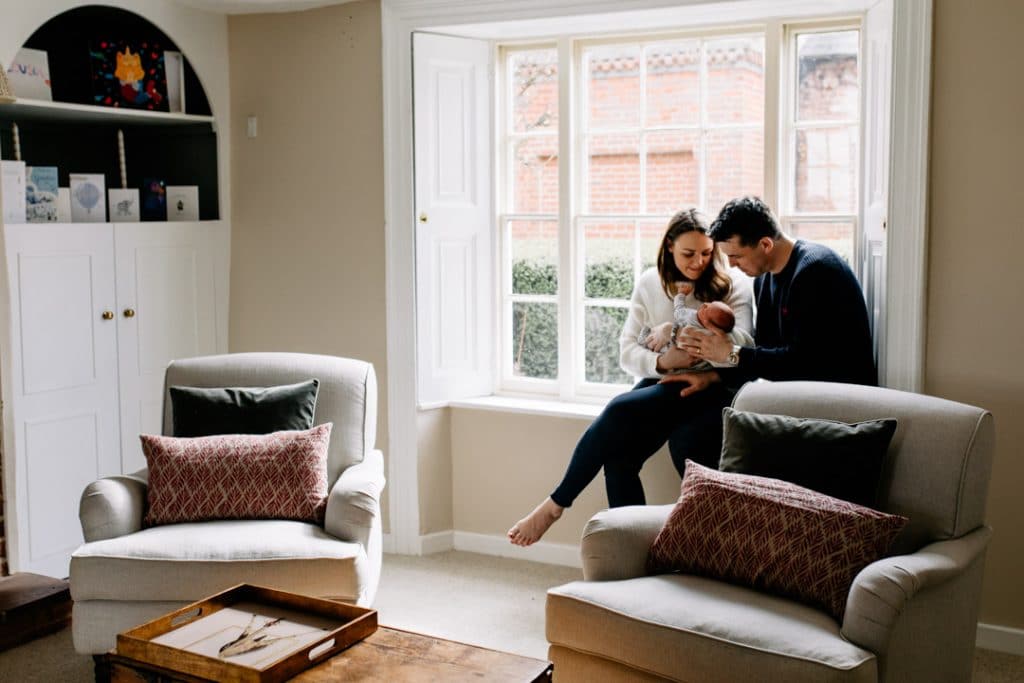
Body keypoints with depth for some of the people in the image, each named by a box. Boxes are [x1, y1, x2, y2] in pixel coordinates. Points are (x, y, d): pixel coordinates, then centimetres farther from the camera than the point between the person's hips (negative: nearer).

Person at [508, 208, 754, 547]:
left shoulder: (732, 284, 3)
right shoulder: (650, 283, 11)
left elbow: (743, 346, -10)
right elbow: (627, 352, 6)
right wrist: (662, 361, -15)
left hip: (709, 389, -4)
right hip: (661, 383, 4)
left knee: (620, 411, -28)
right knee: (618, 455, -25)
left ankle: (556, 504, -15)